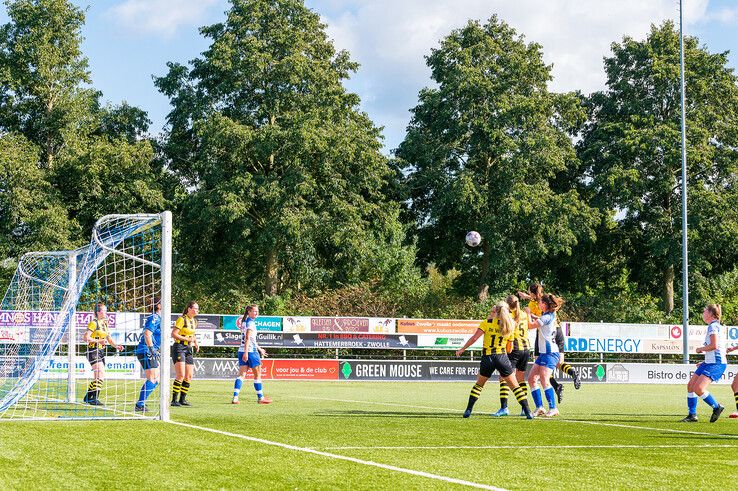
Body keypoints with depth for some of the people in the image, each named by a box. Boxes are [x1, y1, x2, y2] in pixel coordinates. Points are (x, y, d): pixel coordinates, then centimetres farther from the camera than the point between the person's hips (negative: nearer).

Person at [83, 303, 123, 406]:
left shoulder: (104, 324, 16)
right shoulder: (94, 323, -10)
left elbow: (109, 338, 20)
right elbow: (86, 337, -16)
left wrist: (116, 346, 2)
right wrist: (98, 341, -24)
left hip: (101, 351, 9)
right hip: (93, 351, -9)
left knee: (97, 378, 11)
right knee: (101, 375, -18)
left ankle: (88, 397, 22)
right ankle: (94, 398, -17)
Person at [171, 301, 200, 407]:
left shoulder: (194, 321, 14)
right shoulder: (182, 319, -11)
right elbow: (173, 334, -15)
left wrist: (196, 343, 11)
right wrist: (187, 339, -18)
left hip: (189, 349, 8)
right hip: (179, 347, -8)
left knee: (189, 376, 4)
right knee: (181, 375, -16)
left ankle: (182, 399, 13)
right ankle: (174, 400, -11)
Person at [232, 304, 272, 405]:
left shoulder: (245, 321, 18)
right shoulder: (251, 323, -11)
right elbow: (247, 338, -20)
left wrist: (259, 349, 36)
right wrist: (246, 352, -26)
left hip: (242, 351, 8)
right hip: (250, 351, -8)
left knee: (242, 374, 1)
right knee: (257, 374, 5)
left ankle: (235, 397, -10)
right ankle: (260, 397, 13)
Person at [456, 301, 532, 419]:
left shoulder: (487, 322, -1)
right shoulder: (510, 326, 6)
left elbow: (474, 338, -7)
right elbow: (509, 349, 9)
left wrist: (462, 349, 1)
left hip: (487, 358, 0)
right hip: (502, 357, 0)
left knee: (479, 384, 19)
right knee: (515, 386, 7)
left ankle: (468, 410, 11)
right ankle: (527, 412, 0)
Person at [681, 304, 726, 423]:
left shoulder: (713, 326, -12)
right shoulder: (713, 326, 19)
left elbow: (714, 346, -23)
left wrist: (701, 349, -6)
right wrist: (705, 362, 22)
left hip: (716, 364, -10)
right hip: (710, 363, 10)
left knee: (698, 388, -20)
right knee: (690, 386, 5)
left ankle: (716, 407, -3)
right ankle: (692, 415, 9)